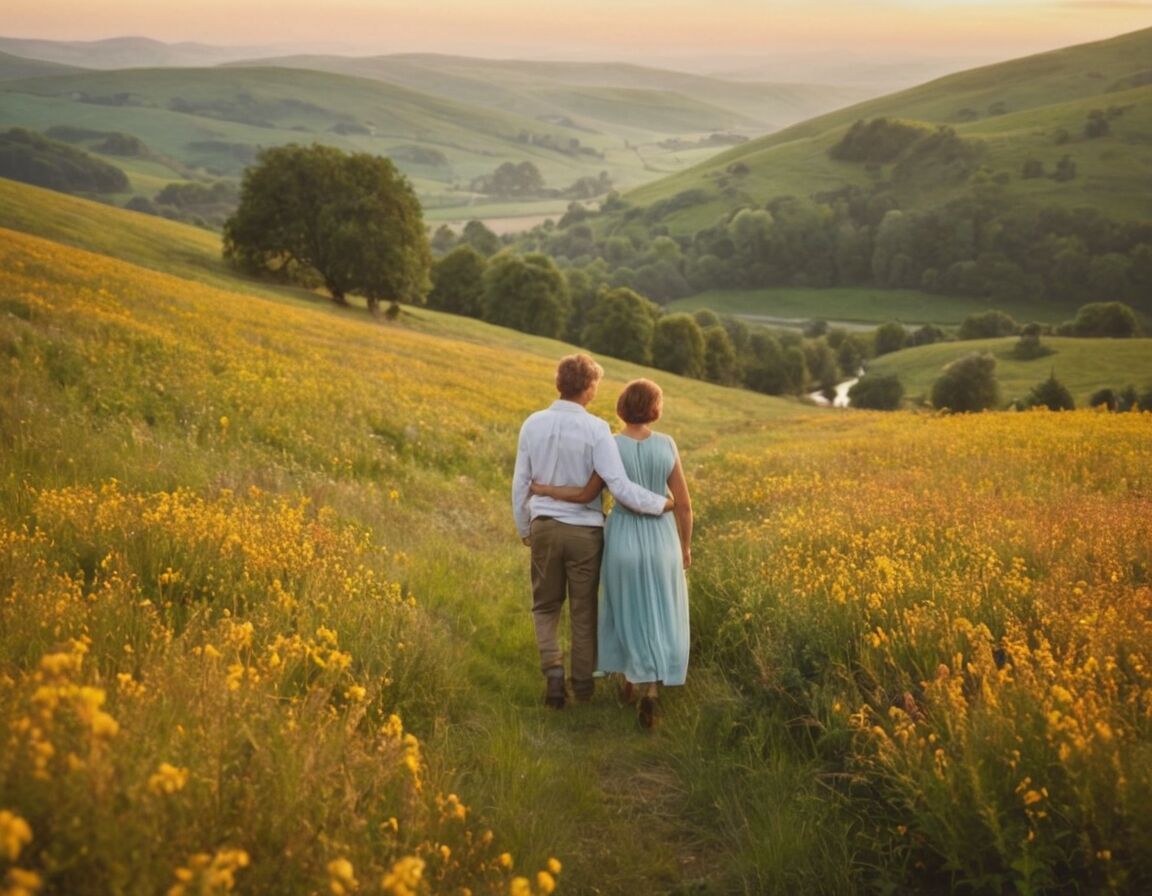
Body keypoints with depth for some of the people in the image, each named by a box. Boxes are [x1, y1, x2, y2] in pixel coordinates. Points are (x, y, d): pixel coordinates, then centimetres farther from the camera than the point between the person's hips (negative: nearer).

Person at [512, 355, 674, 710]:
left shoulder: (533, 424, -3)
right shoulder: (595, 429, -15)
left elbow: (520, 483, 4)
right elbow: (620, 487, -19)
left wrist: (523, 528, 17)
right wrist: (662, 504, -8)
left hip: (544, 527, 2)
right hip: (584, 530, -2)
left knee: (546, 606, 18)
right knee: (583, 611, 14)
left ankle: (553, 670, -2)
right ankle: (583, 682, 24)